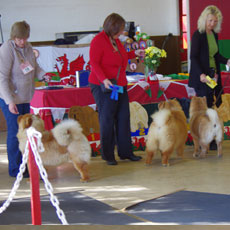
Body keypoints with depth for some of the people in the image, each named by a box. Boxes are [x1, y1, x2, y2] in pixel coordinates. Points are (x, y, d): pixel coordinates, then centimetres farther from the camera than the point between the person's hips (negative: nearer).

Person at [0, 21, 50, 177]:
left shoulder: (28, 47, 4)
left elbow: (34, 66, 20)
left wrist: (42, 75, -2)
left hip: (26, 97, 7)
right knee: (15, 133, -3)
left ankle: (23, 165, 24)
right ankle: (15, 169, 6)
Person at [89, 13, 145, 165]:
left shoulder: (116, 40, 12)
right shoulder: (98, 41, -13)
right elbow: (94, 63, -19)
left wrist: (134, 54, 19)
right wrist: (104, 79, -30)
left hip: (120, 85, 8)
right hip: (103, 86, -8)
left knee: (123, 118, 8)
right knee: (107, 120, -1)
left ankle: (125, 152, 16)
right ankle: (108, 156, 8)